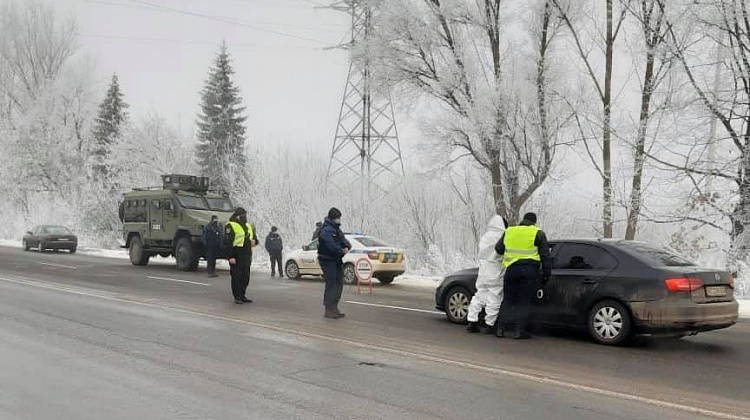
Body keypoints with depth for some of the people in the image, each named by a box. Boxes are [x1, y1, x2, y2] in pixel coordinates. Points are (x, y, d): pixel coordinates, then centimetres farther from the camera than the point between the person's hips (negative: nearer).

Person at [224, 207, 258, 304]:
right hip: (236, 256, -7)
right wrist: (230, 256, -18)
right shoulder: (231, 226, -6)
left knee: (246, 276, 10)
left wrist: (254, 241, 3)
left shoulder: (248, 226, 18)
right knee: (237, 276, -3)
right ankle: (237, 297, 4)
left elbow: (254, 237, 29)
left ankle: (242, 296, 21)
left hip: (246, 256, 7)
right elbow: (227, 243, -11)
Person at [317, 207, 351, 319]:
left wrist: (347, 247, -10)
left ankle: (334, 308, 21)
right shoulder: (326, 230, -15)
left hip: (337, 261, 10)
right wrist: (342, 251, -14)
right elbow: (332, 246, -26)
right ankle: (329, 310, -7)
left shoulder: (337, 229, 17)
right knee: (331, 285, -10)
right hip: (328, 260, -10)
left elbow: (344, 241, 12)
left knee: (339, 284, 12)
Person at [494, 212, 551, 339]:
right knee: (524, 302, 2)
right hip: (529, 270, -3)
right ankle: (520, 331, -2)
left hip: (511, 269, 3)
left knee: (508, 300, 10)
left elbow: (498, 249, 19)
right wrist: (546, 274, 6)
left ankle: (501, 329, 7)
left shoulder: (509, 232, 11)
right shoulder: (538, 234, 1)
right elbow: (545, 256, 0)